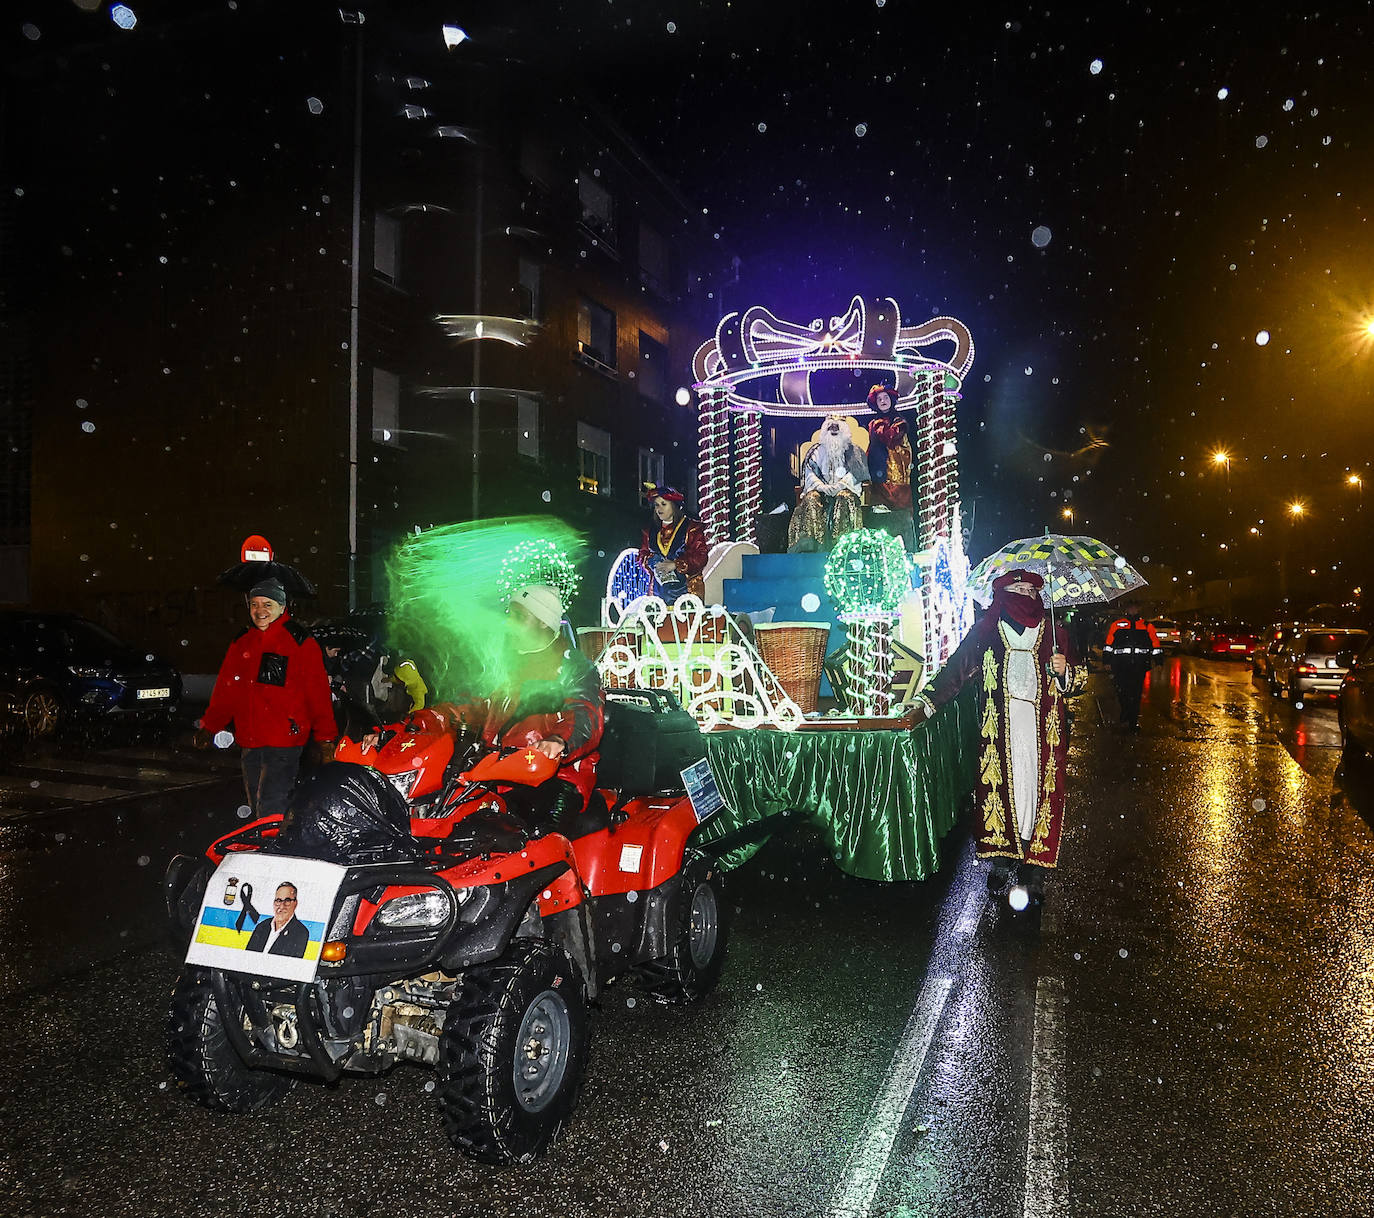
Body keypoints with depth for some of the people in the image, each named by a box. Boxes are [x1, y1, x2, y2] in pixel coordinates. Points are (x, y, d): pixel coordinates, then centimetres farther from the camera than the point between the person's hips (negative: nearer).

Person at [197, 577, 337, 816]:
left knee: (271, 810, -13)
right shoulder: (241, 643, 13)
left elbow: (318, 694, -7)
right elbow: (226, 689, 21)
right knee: (256, 808, 13)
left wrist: (325, 739, -11)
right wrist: (209, 726, 18)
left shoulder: (301, 642, -5)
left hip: (284, 743, -6)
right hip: (250, 743, 6)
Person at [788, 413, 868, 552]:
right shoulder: (817, 449, 18)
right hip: (821, 489, 1)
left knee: (845, 498, -35)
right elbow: (809, 472, 5)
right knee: (811, 498, -31)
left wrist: (840, 485, -18)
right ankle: (809, 540, -40)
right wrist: (821, 486, -14)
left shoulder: (851, 450, 14)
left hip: (844, 488, -1)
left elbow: (854, 473, 1)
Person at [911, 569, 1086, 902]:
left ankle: (1034, 865, 9)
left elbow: (1079, 679, 17)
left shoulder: (1054, 634, 11)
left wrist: (1065, 670, -6)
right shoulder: (985, 631, 8)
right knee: (1000, 787, -1)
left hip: (1042, 731, 1)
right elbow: (955, 669, 8)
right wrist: (926, 702, 1)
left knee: (1040, 790, -2)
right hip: (1000, 729, 0)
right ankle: (1001, 858, 14)